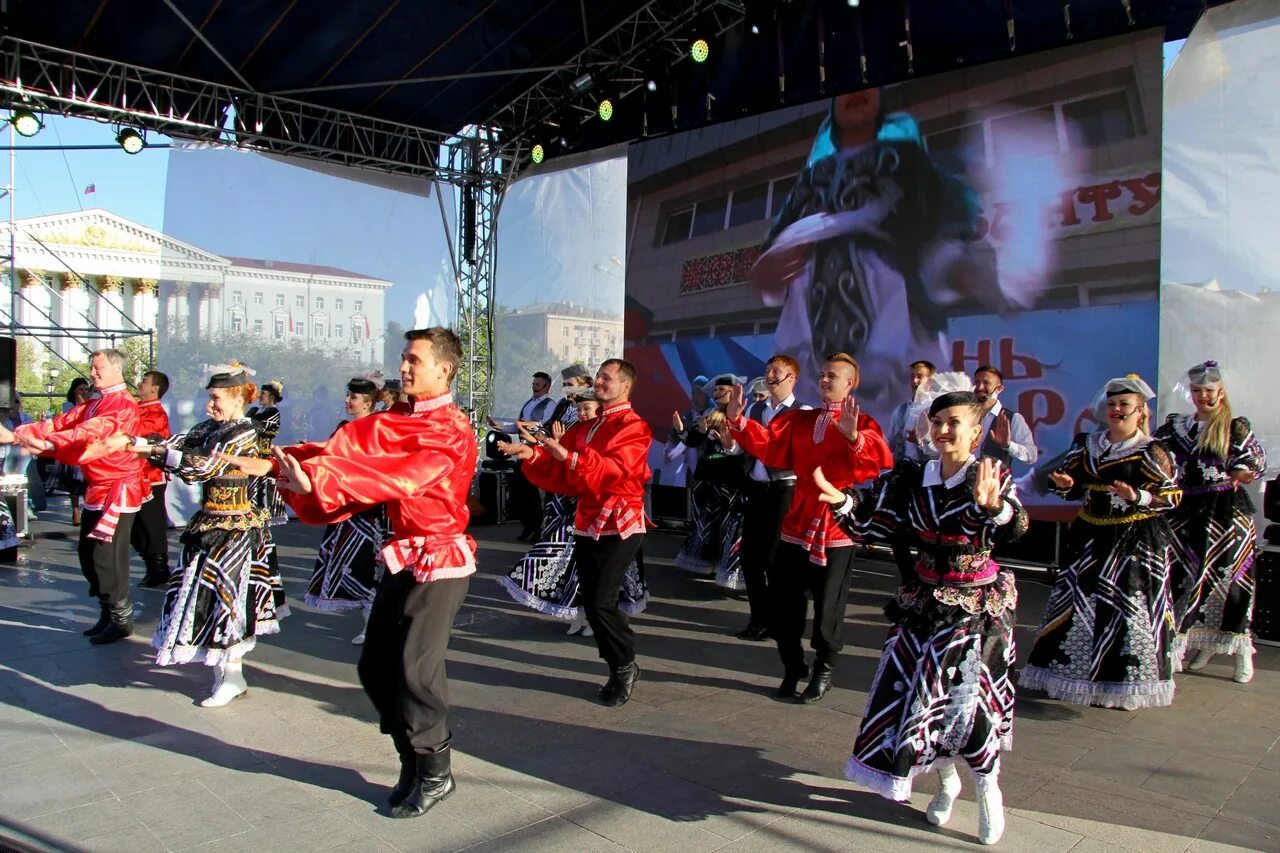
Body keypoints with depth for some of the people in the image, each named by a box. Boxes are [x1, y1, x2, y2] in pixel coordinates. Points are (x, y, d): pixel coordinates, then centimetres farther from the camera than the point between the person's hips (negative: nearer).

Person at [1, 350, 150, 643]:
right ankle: (107, 613, 27)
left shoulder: (122, 403, -14)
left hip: (118, 489, -10)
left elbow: (89, 432, -30)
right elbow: (62, 422, 6)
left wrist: (49, 444, -43)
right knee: (88, 554, 14)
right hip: (97, 488, 10)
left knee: (106, 558, -6)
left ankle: (122, 619, 8)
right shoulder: (93, 403, 16)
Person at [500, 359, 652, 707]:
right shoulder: (585, 424, 15)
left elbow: (616, 468, -26)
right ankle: (619, 668, 22)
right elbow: (557, 461, 7)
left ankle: (627, 665, 11)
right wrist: (530, 454, -12)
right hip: (587, 523, 7)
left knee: (601, 602, -12)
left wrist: (569, 456, -36)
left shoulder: (634, 427, -9)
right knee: (590, 602, 7)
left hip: (619, 524, -7)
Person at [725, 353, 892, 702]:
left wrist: (853, 436, -39)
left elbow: (881, 461, -22)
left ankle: (824, 671, 26)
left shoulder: (863, 424, -4)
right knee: (784, 599, 9)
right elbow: (767, 444, 0)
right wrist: (737, 420, -13)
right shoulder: (800, 420, 11)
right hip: (797, 524, 5)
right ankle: (792, 668, 28)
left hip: (836, 527, -4)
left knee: (828, 606, 5)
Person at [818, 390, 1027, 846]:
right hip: (923, 604, 4)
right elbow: (873, 523, -3)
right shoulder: (912, 479, -1)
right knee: (919, 691, 7)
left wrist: (994, 508, -52)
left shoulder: (993, 476, -11)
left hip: (977, 607, -3)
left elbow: (1014, 527, -29)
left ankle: (988, 789, 23)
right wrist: (842, 502, -22)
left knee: (971, 694, -3)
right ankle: (947, 781, 32)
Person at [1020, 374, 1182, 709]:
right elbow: (1072, 487, 15)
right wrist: (1064, 484, -7)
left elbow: (1172, 496, -9)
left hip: (1136, 540, -6)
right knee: (1076, 598, 9)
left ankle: (1126, 680, 9)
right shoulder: (1087, 445, 10)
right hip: (1090, 535, 6)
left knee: (1128, 603, -5)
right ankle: (1073, 668, 23)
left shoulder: (1151, 451, -6)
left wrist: (1137, 497, -24)